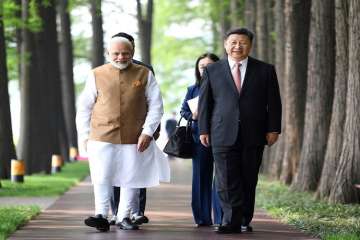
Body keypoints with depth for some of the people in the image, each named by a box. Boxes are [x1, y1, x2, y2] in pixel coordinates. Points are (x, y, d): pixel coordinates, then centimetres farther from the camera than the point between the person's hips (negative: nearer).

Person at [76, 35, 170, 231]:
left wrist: (148, 132, -6)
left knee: (131, 179, 5)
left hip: (135, 139, 1)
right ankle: (101, 216, -3)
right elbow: (84, 107, 9)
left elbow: (156, 105, 3)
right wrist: (85, 135, 4)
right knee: (102, 178, -6)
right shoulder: (96, 75, 6)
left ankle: (124, 217, 16)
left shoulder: (144, 74, 5)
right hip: (102, 138, 0)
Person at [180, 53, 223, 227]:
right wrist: (192, 116, -4)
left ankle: (221, 218, -3)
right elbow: (183, 110, 16)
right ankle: (203, 218, 14)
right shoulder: (193, 90, 12)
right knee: (201, 179, 6)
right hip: (199, 139, 4)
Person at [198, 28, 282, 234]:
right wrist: (204, 130, 3)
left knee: (249, 181, 6)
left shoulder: (265, 70, 6)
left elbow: (274, 103, 6)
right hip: (223, 135, 0)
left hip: (254, 136, 0)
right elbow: (205, 103, 9)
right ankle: (231, 221, -7)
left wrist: (273, 129, -1)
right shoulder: (212, 71, 7)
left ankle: (245, 220, 16)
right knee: (227, 181, -7)